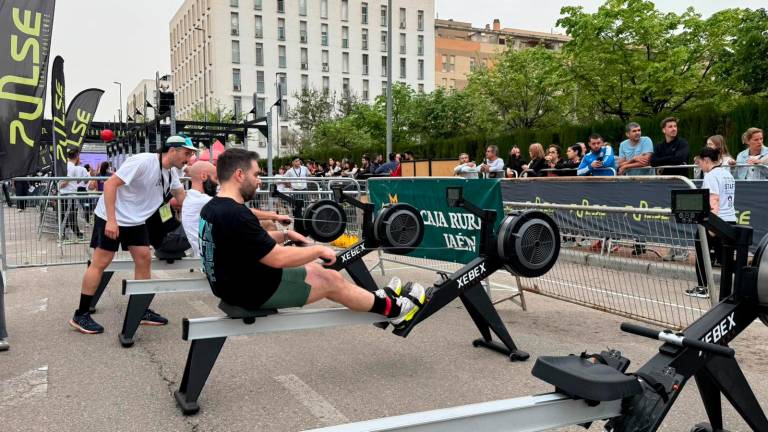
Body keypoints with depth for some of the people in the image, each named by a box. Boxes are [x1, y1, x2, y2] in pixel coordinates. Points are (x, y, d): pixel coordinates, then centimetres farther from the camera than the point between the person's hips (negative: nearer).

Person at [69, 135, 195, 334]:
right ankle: (80, 315, 6)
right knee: (100, 263, -4)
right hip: (111, 218, -8)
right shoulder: (142, 161, -24)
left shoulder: (171, 173, 1)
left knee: (144, 260, 4)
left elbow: (182, 197, 17)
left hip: (136, 221, 8)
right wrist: (111, 220, -29)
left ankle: (141, 311, 14)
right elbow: (110, 184, -25)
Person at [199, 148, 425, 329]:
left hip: (237, 284, 10)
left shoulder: (212, 208, 4)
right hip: (254, 291, -10)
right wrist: (319, 250, -13)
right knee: (331, 281, 2)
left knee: (315, 270, 19)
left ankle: (378, 299, 31)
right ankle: (392, 308, 22)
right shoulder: (236, 215, -29)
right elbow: (278, 258, -26)